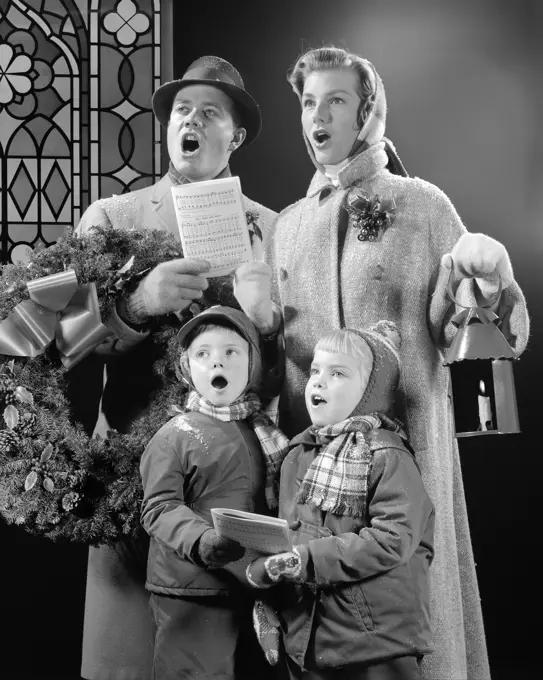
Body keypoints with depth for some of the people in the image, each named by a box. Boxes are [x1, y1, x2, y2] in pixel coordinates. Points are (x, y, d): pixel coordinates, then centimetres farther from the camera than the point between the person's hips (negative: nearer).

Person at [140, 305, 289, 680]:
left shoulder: (267, 433, 13)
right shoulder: (174, 435, -3)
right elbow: (159, 508, -11)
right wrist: (202, 540, -28)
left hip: (257, 590, 5)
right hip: (194, 594, -5)